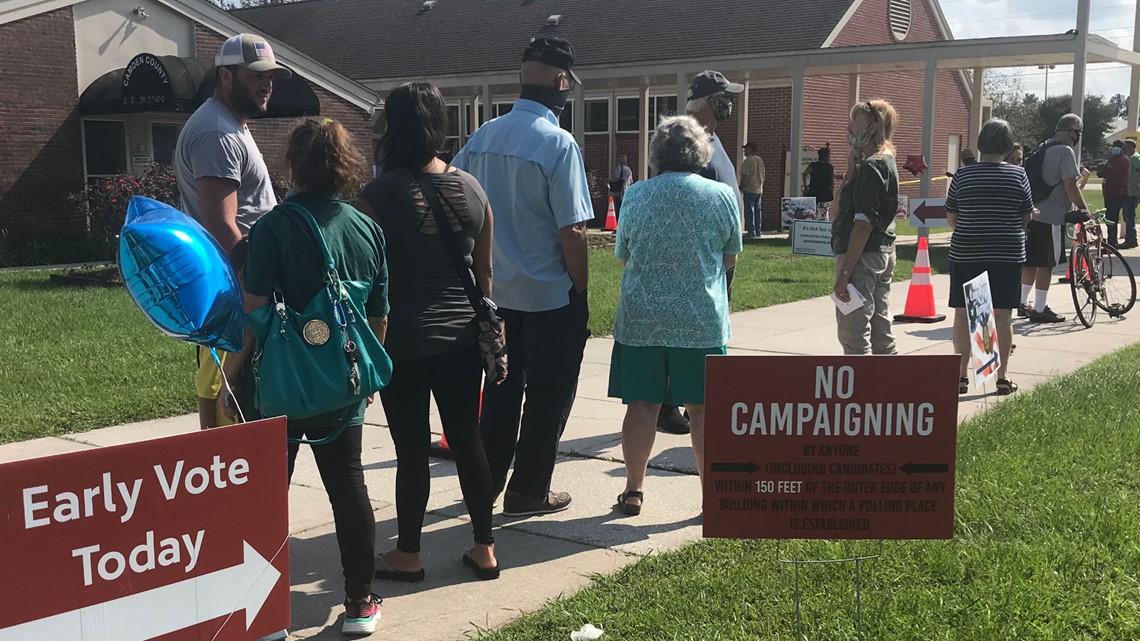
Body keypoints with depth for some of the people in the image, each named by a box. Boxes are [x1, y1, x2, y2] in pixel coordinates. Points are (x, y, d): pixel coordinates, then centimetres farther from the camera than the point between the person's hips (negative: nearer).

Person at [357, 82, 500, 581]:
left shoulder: (379, 195, -11)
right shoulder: (471, 189, 3)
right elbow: (485, 272, 9)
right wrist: (489, 335, 20)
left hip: (404, 343, -4)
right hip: (462, 339, 4)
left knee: (411, 449, 5)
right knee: (467, 441, 13)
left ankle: (408, 555, 19)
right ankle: (484, 549, 22)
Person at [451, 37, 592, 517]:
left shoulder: (483, 137, 2)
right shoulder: (558, 144, -17)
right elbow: (572, 231, -19)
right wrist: (580, 290, -7)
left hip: (496, 292, 6)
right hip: (550, 296, -6)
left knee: (500, 388, 19)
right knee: (548, 393, 9)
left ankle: (485, 482, 28)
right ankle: (528, 492, 17)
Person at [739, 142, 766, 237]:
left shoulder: (748, 160, -12)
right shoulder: (760, 160, 13)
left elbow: (744, 176, -16)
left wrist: (741, 187, -8)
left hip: (749, 190, -8)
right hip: (759, 190, 8)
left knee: (749, 211, -5)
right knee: (757, 211, 11)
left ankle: (751, 232, -8)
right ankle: (758, 232, 14)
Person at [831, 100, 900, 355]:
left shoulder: (870, 167, -15)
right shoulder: (886, 162, 14)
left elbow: (864, 224, -21)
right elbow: (841, 203, 17)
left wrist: (845, 271, -22)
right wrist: (852, 168, 5)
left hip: (863, 255, -10)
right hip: (883, 251, 10)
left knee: (852, 333, -6)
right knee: (880, 330, 16)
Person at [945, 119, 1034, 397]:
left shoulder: (963, 175, -5)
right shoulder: (1018, 174, -4)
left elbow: (951, 218, 1)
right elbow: (1027, 216, 4)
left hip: (965, 254, 0)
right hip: (1007, 255, 0)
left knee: (963, 314, 7)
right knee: (1003, 315, 6)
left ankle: (962, 376, 10)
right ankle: (1003, 377, 12)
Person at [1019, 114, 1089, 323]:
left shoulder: (1042, 149, 15)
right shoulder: (1065, 151, -14)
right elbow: (1070, 185, -20)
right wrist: (1084, 209, -14)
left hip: (1034, 214, 9)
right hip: (1052, 217, -9)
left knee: (1031, 262, 15)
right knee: (1046, 265, -3)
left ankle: (1023, 304, 23)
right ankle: (1040, 310, 2)